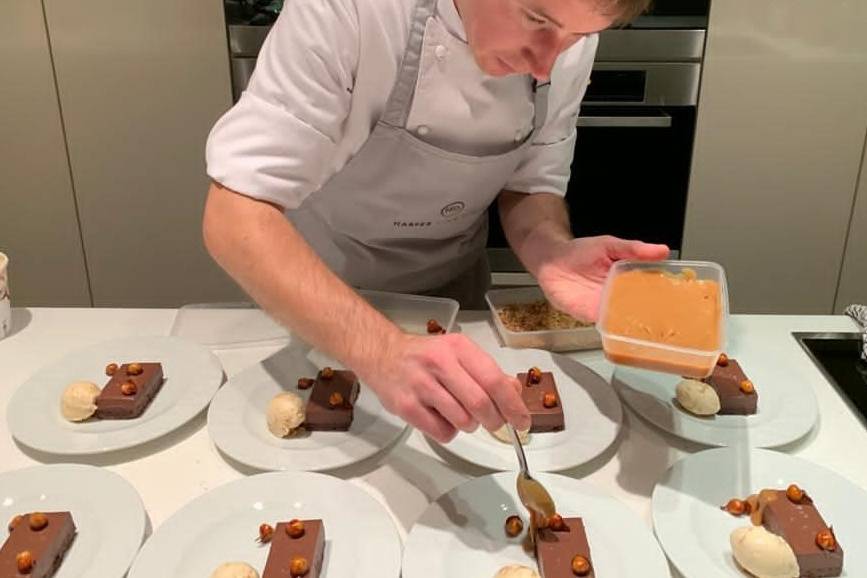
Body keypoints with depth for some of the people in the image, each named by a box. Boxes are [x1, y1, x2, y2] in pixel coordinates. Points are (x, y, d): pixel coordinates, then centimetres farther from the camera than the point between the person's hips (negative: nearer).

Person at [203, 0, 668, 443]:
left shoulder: (570, 40, -19)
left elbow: (530, 187, -9)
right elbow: (235, 216, -37)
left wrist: (553, 252, -33)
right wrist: (383, 352, -52)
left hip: (452, 286, 4)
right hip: (319, 292, -3)